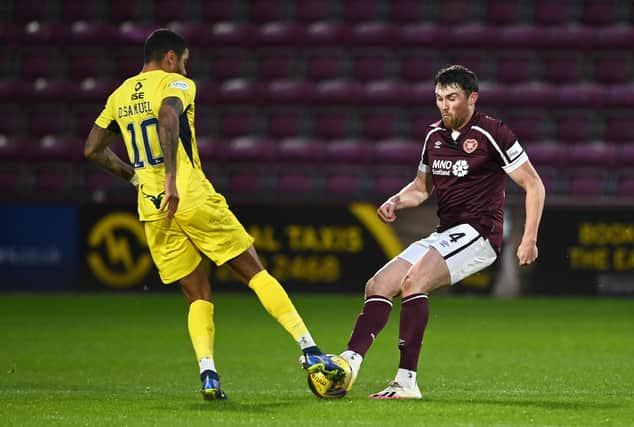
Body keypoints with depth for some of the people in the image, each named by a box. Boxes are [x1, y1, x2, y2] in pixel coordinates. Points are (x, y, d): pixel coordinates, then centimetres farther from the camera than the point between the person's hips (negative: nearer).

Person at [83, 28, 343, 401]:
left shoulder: (120, 96, 16)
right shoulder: (176, 84, -2)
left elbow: (93, 149, 20)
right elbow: (167, 116, -24)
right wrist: (171, 178, -29)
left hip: (153, 210, 5)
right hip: (194, 200, -5)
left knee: (198, 296, 11)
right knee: (256, 273, 4)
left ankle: (208, 374, -10)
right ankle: (310, 351, -2)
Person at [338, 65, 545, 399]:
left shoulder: (492, 133, -8)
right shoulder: (434, 135, 12)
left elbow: (534, 185, -6)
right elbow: (422, 187, 26)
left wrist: (529, 239, -13)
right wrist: (396, 201, 4)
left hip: (478, 233, -8)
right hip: (444, 234, 8)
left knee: (414, 279, -27)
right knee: (378, 286, -5)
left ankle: (406, 379, -28)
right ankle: (349, 362, -21)